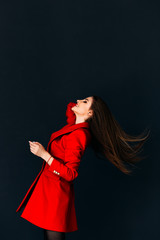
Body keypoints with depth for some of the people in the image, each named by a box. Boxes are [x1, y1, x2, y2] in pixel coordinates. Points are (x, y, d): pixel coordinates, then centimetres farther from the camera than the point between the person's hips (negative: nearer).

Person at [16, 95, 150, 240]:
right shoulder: (73, 125, 6)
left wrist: (44, 154, -24)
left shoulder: (79, 135, -20)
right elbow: (71, 106, 31)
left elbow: (70, 174, -23)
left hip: (57, 190, -9)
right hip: (47, 185, 9)